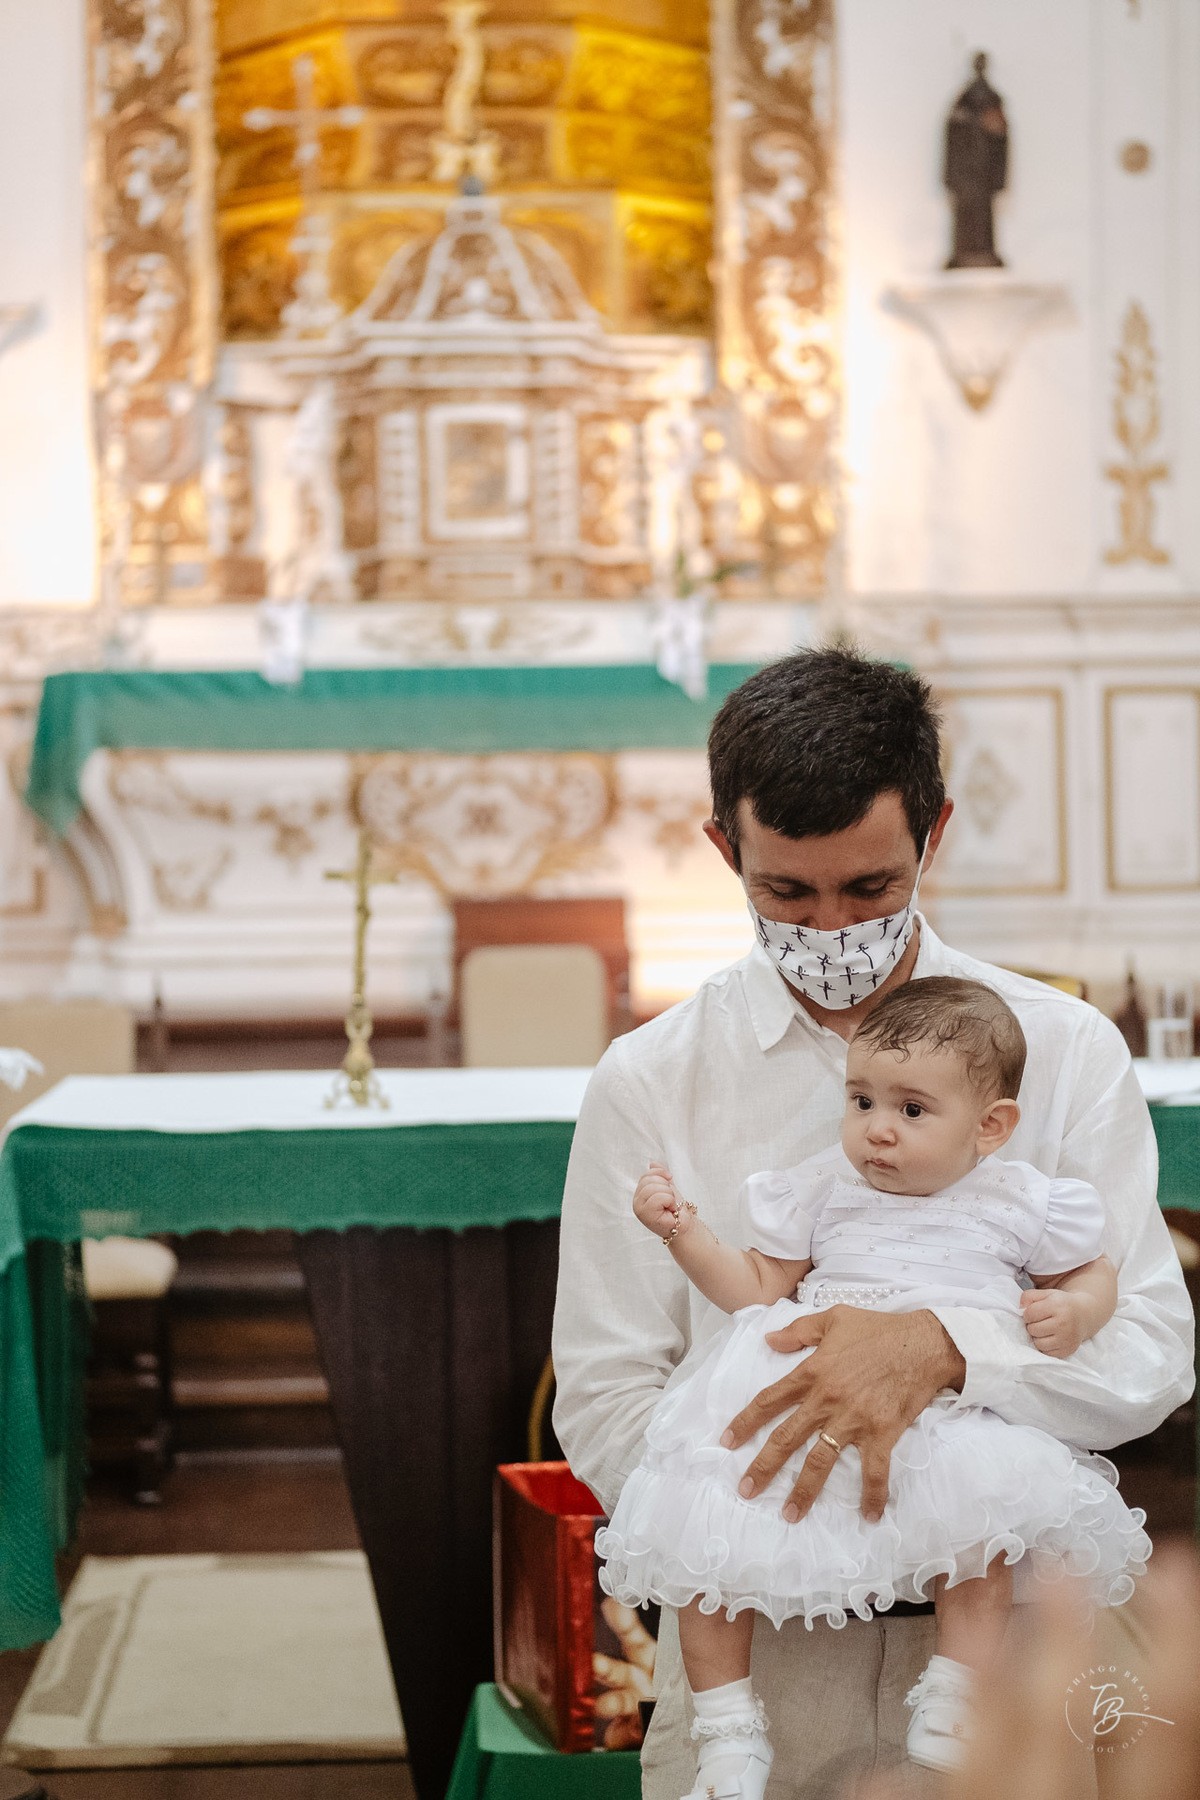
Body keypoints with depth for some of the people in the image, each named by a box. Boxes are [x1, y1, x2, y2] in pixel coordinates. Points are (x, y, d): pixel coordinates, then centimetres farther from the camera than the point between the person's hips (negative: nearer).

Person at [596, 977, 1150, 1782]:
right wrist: (685, 1231, 2)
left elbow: (1093, 1274, 19)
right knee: (697, 1529, -14)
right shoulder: (821, 1189, 10)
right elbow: (758, 1290, 15)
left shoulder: (1018, 1202, 6)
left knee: (983, 1533, -31)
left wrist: (1073, 1312, -4)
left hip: (954, 1420, -1)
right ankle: (730, 1737, -1)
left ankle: (945, 1731, -15)